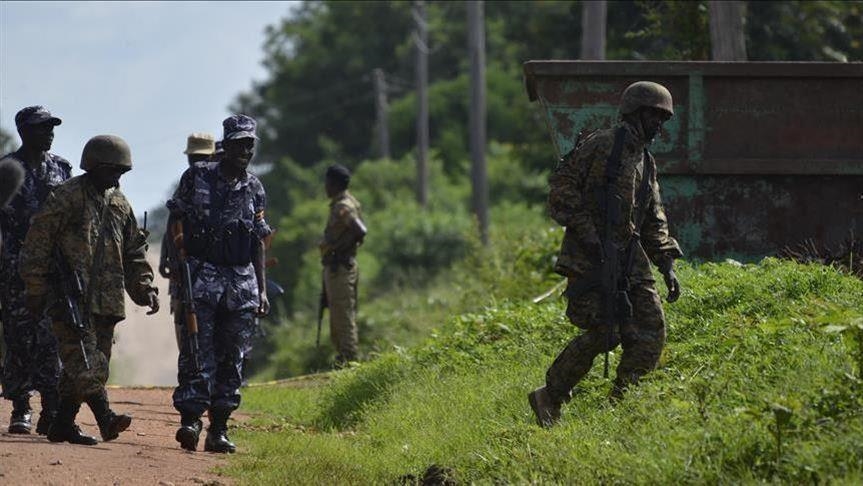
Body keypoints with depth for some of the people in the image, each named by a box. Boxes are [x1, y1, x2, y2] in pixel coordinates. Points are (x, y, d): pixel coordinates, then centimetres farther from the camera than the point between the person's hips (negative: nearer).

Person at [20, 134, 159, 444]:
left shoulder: (119, 204, 15)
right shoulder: (66, 197, -5)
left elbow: (134, 253, 21)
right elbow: (37, 244, -5)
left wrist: (146, 289, 10)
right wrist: (35, 290, -6)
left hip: (106, 300, 7)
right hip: (71, 298, -7)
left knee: (89, 364, 6)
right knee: (84, 361, -16)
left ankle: (63, 424, 13)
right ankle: (106, 418, -27)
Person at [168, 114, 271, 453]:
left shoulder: (254, 190, 12)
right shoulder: (197, 177, 2)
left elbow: (259, 243, 14)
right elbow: (177, 219, 5)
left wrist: (262, 290, 11)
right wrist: (181, 250, -12)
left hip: (242, 281, 4)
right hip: (202, 276, -4)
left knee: (232, 358, 3)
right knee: (198, 353, -10)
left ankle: (219, 428, 7)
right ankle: (190, 419, -13)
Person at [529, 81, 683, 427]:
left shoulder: (646, 163, 19)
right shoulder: (601, 145, -5)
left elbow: (653, 221, 24)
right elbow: (561, 189, -11)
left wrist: (667, 266, 13)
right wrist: (588, 235, -18)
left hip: (629, 258, 8)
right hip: (590, 257, -8)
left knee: (651, 331, -3)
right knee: (603, 333, -14)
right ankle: (549, 399, 1)